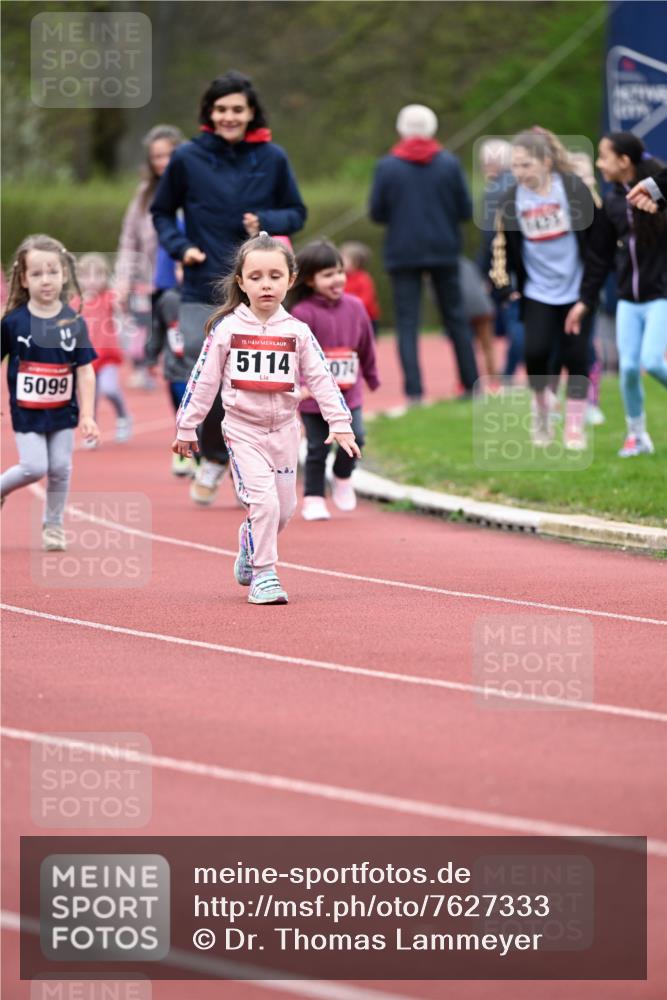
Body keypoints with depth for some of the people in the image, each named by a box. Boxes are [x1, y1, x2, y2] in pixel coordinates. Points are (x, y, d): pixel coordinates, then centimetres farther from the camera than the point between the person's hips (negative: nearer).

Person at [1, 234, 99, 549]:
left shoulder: (74, 323, -6)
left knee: (60, 468, 4)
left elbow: (85, 372, -2)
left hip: (63, 411, 2)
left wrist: (87, 415, -6)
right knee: (34, 467, -10)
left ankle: (53, 525, 22)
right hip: (26, 412, -2)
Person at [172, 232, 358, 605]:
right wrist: (186, 428, 1)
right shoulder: (227, 329, -4)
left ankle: (250, 545, 38)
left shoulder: (297, 332, 0)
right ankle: (263, 574, -4)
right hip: (243, 430, -3)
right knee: (263, 500, -15)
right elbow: (203, 380, 0)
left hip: (284, 429, 3)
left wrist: (340, 425, -9)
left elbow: (321, 379, -1)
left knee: (284, 507, 9)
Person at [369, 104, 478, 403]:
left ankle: (413, 390, -10)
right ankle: (471, 382, 13)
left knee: (407, 323, 0)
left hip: (403, 253, -2)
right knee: (455, 318, 12)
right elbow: (465, 209, -1)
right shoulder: (449, 164, -2)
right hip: (444, 251, 2)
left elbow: (377, 213, -3)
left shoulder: (387, 166, -5)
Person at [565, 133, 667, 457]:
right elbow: (600, 256, 10)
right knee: (628, 367, 0)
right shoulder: (611, 201, 5)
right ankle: (637, 435, 15)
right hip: (628, 299, 5)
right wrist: (585, 300, 10)